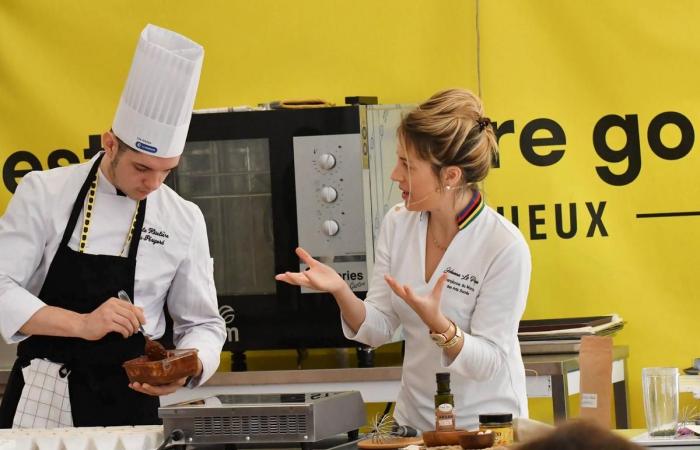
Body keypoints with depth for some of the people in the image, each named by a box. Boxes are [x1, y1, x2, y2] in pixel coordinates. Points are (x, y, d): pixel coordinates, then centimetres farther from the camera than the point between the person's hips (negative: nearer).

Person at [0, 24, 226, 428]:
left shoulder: (184, 220, -1)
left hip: (129, 407, 1)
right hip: (40, 403, -1)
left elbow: (201, 324, 5)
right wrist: (82, 325, -26)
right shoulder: (44, 193, -6)